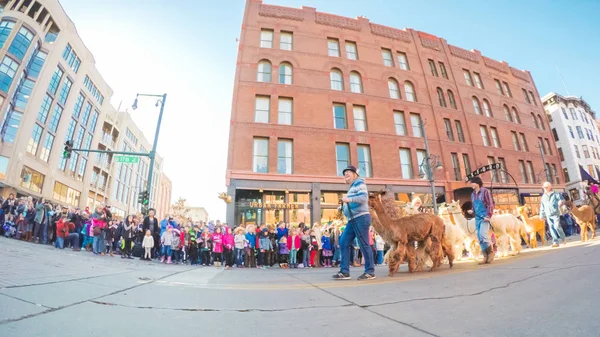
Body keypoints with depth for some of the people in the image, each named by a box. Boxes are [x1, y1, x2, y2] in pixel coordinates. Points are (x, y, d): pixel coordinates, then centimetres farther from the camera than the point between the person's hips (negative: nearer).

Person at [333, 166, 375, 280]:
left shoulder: (359, 183, -1)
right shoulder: (351, 188, 25)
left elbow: (364, 197, -18)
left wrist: (349, 199, -29)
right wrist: (344, 206, 13)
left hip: (361, 218, -9)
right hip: (352, 220, 9)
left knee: (364, 245, -5)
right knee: (343, 243, 2)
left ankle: (370, 272, 6)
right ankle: (345, 272, 5)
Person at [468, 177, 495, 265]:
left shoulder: (485, 191, -3)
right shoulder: (473, 194, 14)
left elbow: (490, 204, -8)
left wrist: (488, 216, -17)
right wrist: (472, 211, 1)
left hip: (484, 217, -6)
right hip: (477, 218, 6)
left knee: (482, 235, -17)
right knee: (479, 238, 4)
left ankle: (491, 251, 6)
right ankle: (486, 257, 11)